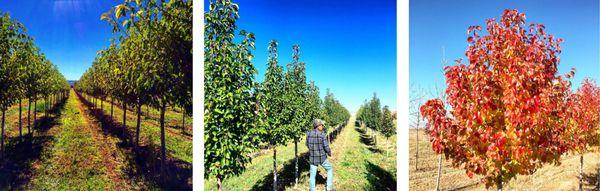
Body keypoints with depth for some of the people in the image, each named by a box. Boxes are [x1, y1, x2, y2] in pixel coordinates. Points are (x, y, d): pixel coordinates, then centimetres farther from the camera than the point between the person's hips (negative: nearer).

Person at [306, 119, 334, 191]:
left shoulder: (308, 134, -4)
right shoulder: (322, 135, -18)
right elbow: (326, 147, -15)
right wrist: (329, 153, 6)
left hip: (312, 158, 3)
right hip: (322, 158, -3)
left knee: (312, 175, 14)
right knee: (330, 169, 22)